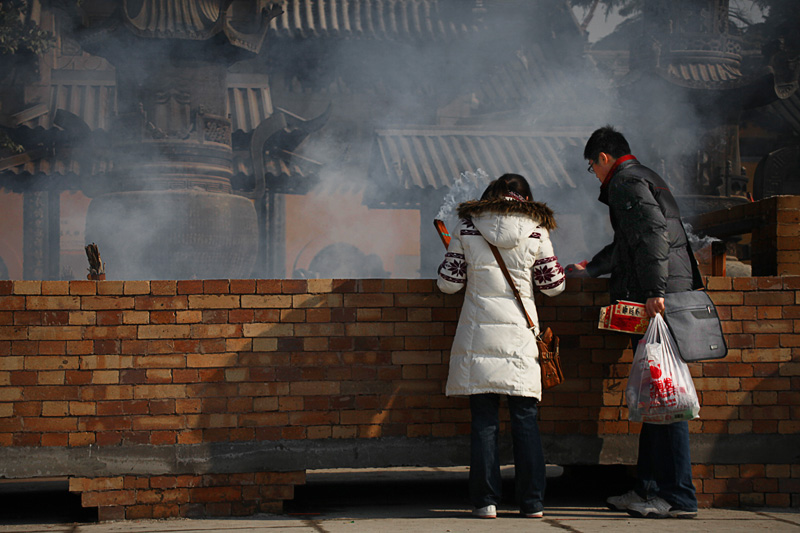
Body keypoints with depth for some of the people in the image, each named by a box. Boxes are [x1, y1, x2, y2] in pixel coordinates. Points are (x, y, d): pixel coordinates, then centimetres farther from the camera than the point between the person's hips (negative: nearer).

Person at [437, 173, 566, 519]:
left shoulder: (466, 228, 1)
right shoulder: (535, 231, 1)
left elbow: (448, 283, 2)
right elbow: (553, 285, 7)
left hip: (478, 335, 0)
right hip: (520, 335, 0)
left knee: (483, 421, 4)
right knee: (525, 420, 6)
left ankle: (486, 501, 3)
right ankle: (532, 503, 6)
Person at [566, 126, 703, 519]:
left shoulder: (626, 183, -4)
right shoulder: (645, 179, 28)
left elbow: (652, 232, -20)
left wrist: (654, 290, -27)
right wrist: (589, 269, 54)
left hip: (657, 300, -10)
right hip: (666, 299, 10)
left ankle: (679, 498, -12)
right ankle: (649, 489, 17)